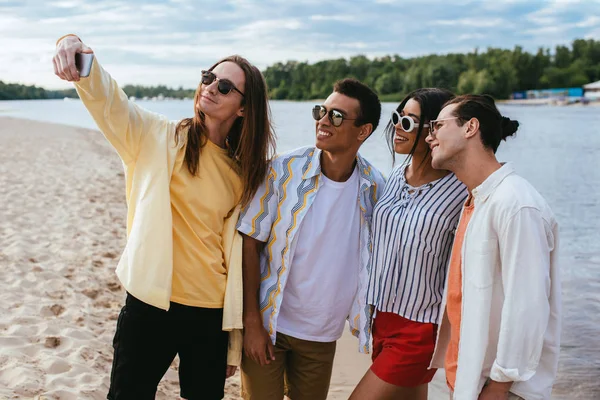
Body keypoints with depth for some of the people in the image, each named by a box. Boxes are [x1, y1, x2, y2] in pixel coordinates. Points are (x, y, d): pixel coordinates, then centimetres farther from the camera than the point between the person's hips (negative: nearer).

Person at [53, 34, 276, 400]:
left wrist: (235, 341, 10)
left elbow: (239, 255, 8)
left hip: (212, 314, 3)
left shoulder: (244, 173, 5)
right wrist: (73, 47, -41)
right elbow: (107, 98, -19)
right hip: (150, 304, -2)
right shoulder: (158, 137, -2)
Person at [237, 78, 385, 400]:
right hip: (269, 325, -2)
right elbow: (251, 243, -10)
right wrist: (252, 322, -12)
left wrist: (367, 324, 2)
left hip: (323, 336, 3)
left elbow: (373, 259, 6)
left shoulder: (374, 187, -5)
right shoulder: (285, 170, -12)